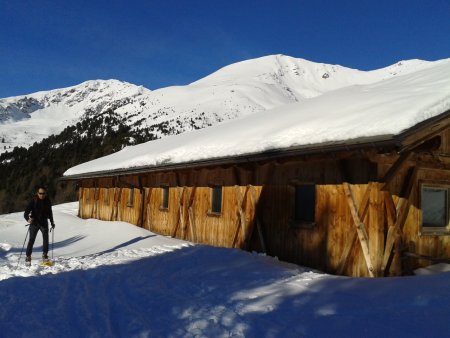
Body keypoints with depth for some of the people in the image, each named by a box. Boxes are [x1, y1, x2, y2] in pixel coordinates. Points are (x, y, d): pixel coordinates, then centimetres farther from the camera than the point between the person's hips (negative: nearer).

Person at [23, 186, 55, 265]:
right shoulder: (33, 201, -10)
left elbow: (50, 212, 14)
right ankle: (28, 257, 6)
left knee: (46, 239, 1)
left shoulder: (47, 201, 1)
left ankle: (45, 255, 17)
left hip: (44, 223, 3)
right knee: (31, 240, -4)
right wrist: (28, 219, -34)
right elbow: (26, 213, -14)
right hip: (34, 223, -3)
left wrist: (52, 222, 18)